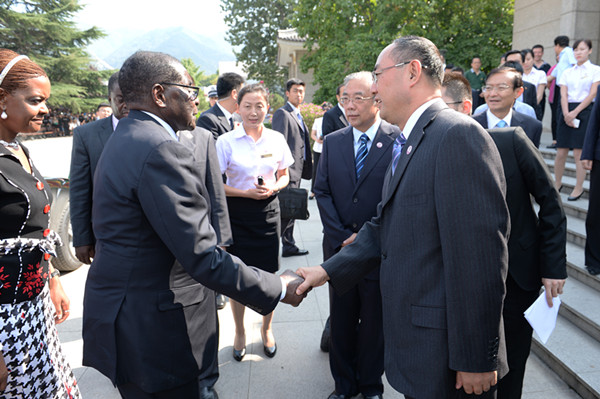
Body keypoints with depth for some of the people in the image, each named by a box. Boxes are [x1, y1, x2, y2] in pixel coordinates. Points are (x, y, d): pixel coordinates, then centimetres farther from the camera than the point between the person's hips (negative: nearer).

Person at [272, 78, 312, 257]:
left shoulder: (298, 115, 19)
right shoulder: (282, 113, -9)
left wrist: (307, 166, 17)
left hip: (298, 170, 9)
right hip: (288, 170, -9)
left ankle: (289, 246, 22)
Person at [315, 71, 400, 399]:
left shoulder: (398, 140, -6)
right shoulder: (332, 142, 7)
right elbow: (322, 191, 4)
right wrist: (342, 236, -7)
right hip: (339, 247, 4)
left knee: (375, 322, 12)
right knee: (341, 321, 14)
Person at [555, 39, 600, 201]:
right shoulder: (567, 72, 14)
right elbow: (563, 95, 4)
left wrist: (575, 112, -13)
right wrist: (566, 114, -11)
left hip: (585, 111, -3)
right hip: (566, 112, 3)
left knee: (579, 153, -7)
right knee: (561, 152, 0)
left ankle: (578, 188, 2)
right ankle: (557, 184, 15)